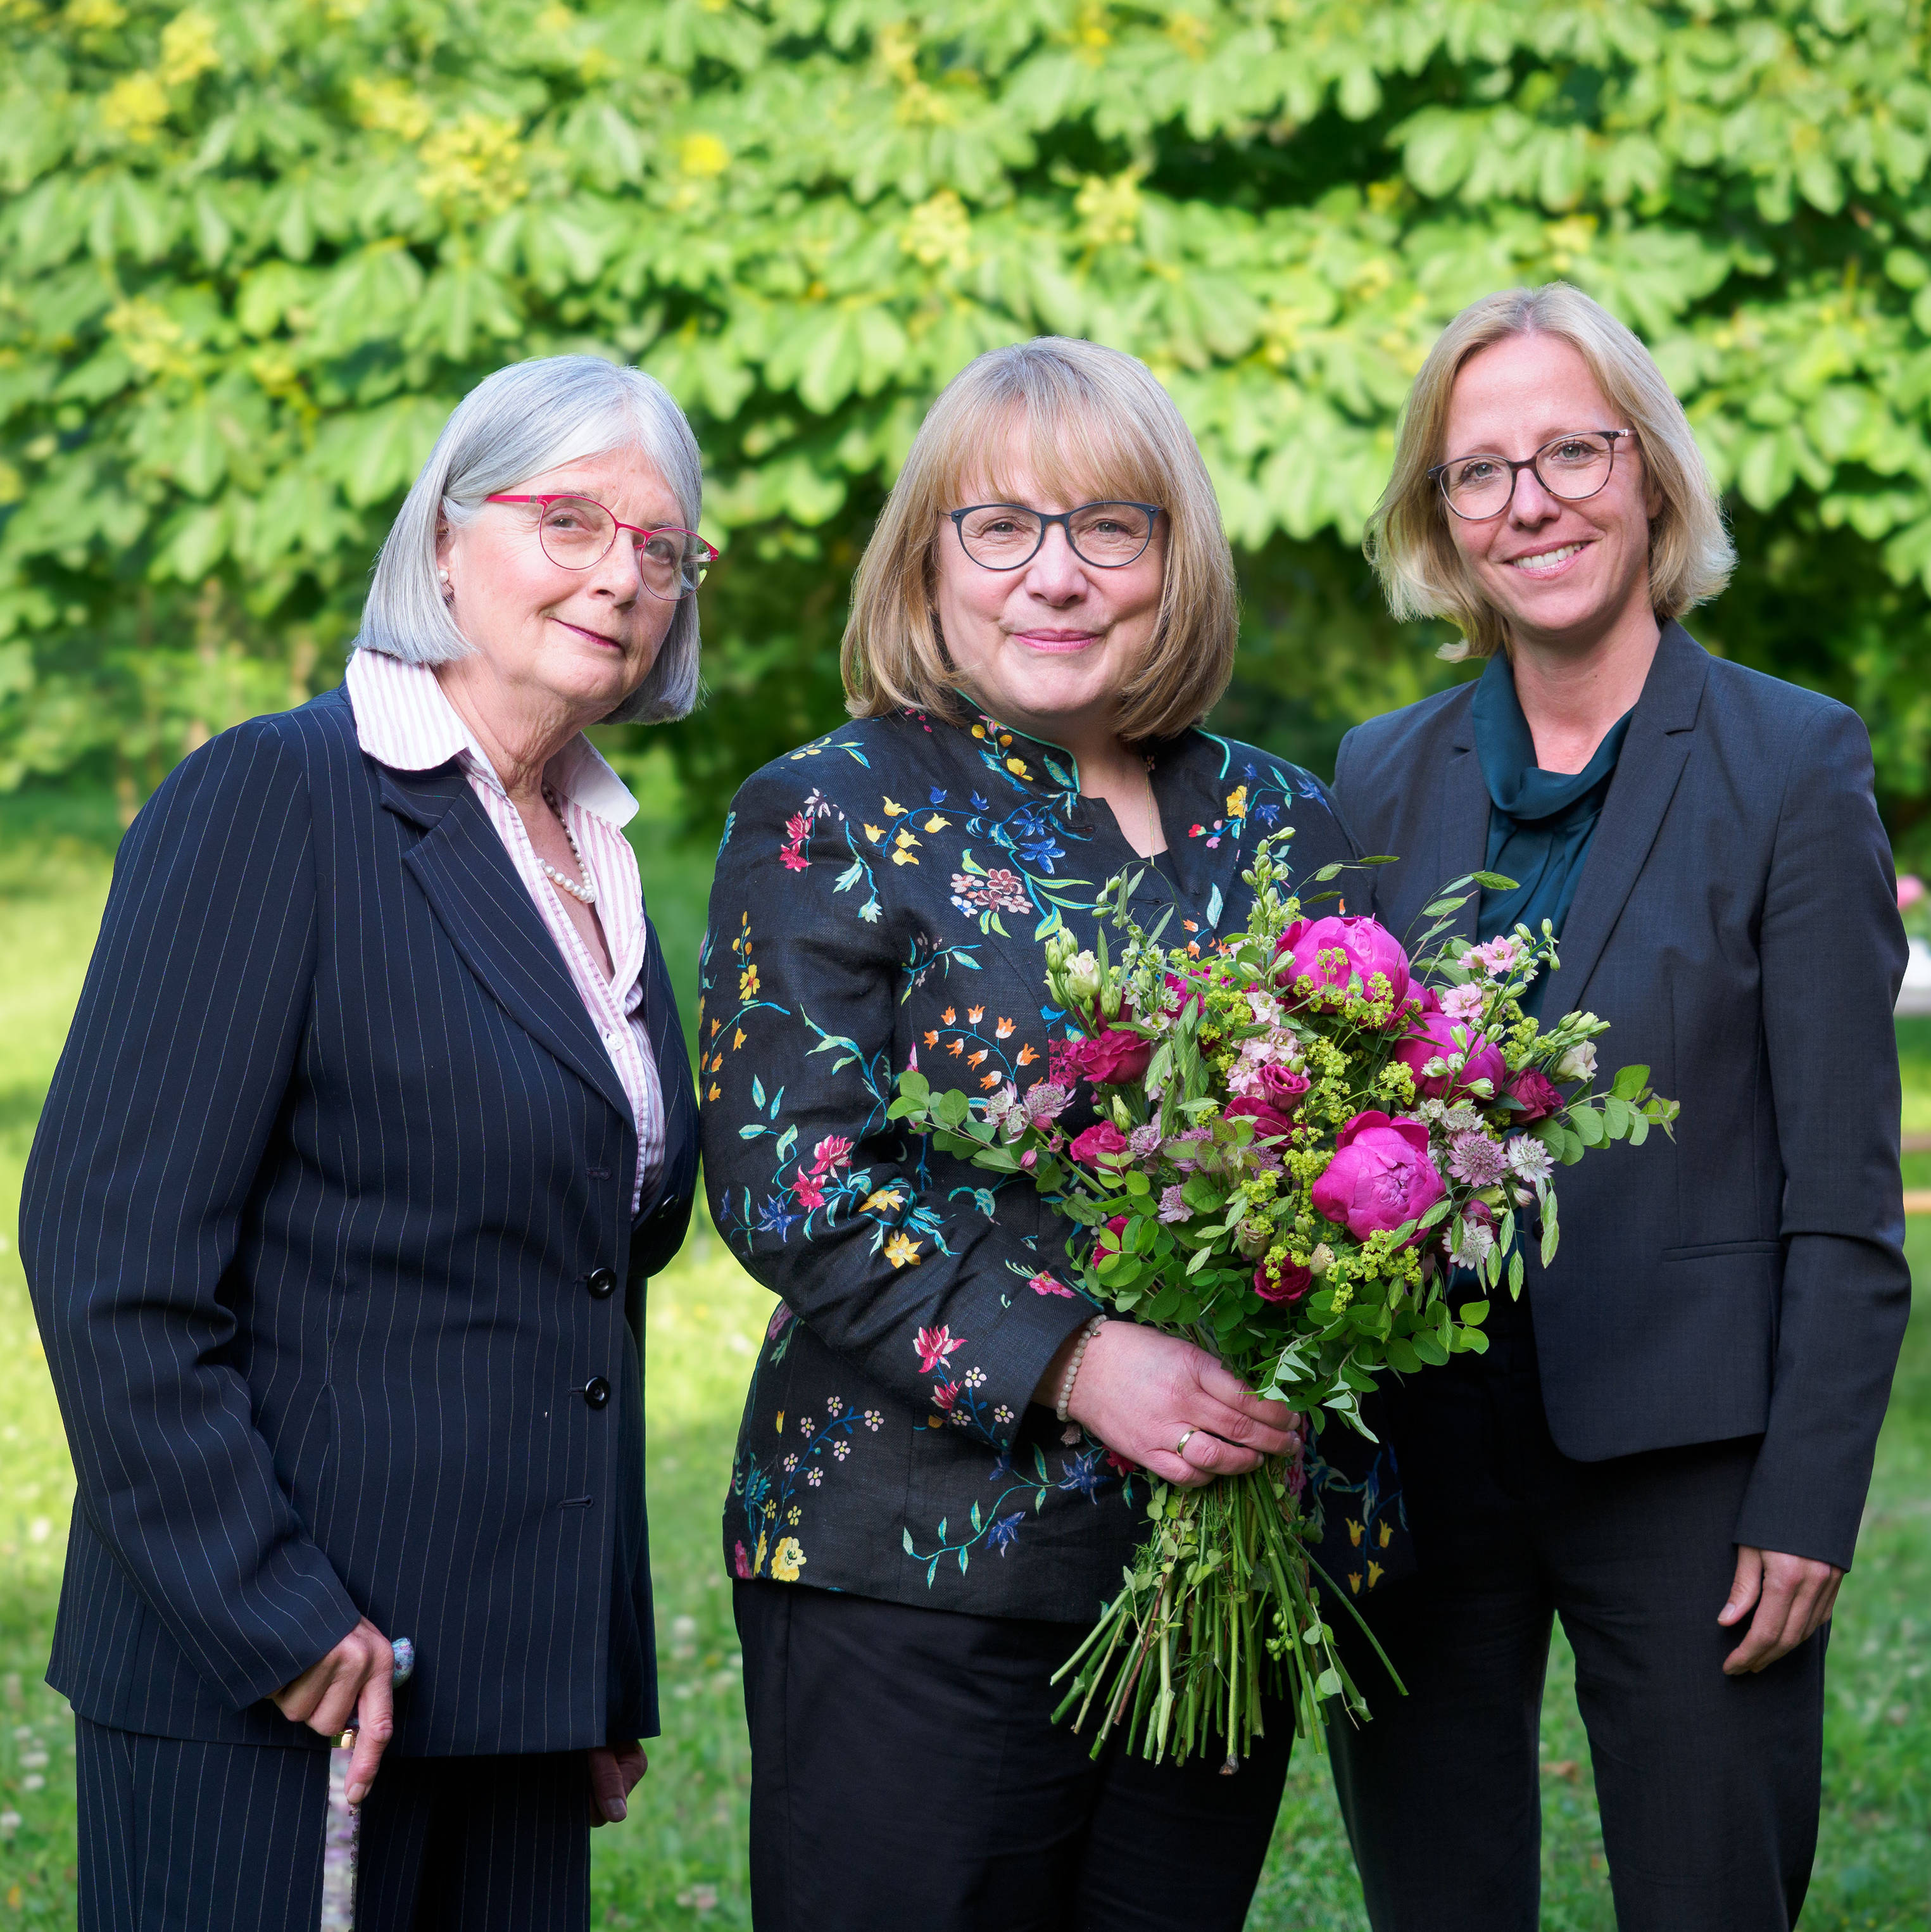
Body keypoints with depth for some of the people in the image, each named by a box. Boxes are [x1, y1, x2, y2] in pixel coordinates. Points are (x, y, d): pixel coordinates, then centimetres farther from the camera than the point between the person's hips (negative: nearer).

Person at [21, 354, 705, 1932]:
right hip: (265, 1686, -7)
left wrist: (613, 1684, 15)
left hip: (513, 1684, 7)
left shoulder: (601, 865, 14)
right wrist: (271, 1620, -19)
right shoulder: (279, 797, -9)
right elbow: (110, 1250, -16)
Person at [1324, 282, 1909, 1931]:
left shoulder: (1792, 762, -2)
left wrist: (1809, 1503, -11)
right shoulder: (1382, 778, 10)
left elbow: (1845, 1193, -5)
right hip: (1412, 1456, 4)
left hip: (1683, 1464, -4)